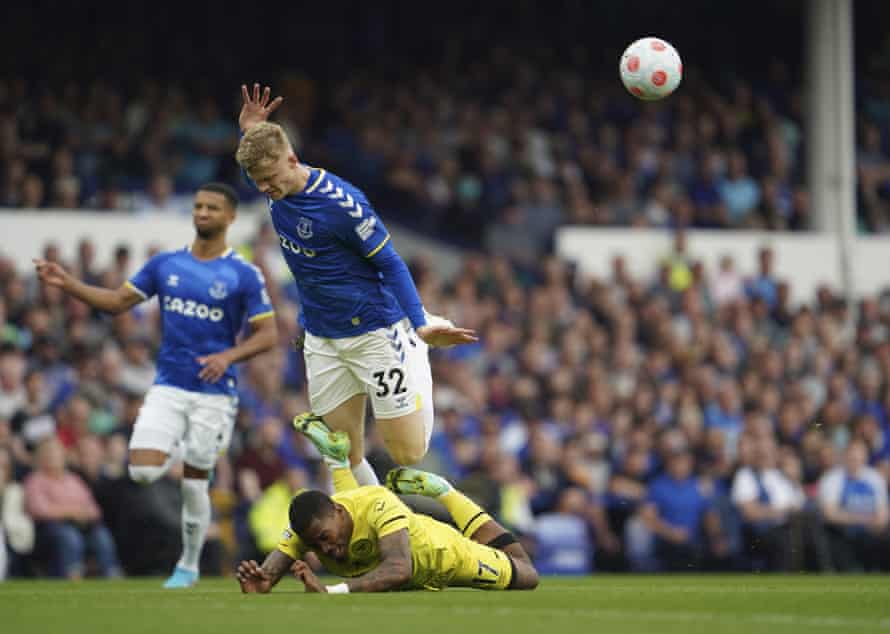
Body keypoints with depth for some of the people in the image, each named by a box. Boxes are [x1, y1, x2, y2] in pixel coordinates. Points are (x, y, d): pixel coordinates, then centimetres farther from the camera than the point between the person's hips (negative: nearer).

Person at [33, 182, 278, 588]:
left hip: (213, 393, -3)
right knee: (143, 471, -14)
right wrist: (67, 284, -2)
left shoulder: (244, 276, -5)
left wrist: (228, 357, -21)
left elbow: (268, 334, -5)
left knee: (193, 484, 0)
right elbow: (117, 302, 10)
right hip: (167, 387, 3)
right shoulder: (165, 265, 7)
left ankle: (189, 565, 19)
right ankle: (181, 452, 20)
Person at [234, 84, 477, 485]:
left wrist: (421, 326, -27)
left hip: (374, 329, -6)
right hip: (322, 341, 6)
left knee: (408, 455, -3)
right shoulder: (276, 188, -2)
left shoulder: (340, 203, -24)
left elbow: (390, 264, -17)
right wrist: (249, 131, 2)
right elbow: (254, 162, 24)